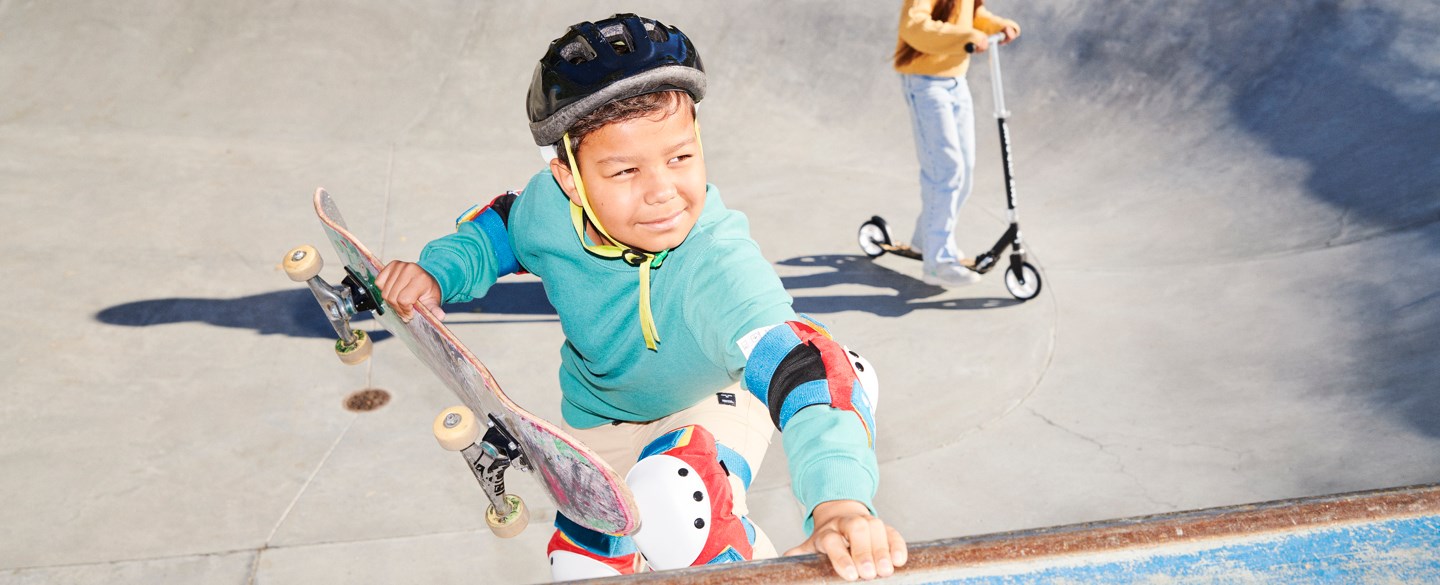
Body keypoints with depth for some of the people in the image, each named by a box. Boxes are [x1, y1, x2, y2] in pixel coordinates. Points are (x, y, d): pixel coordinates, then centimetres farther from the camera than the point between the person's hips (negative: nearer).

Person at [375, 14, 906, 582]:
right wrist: (439, 272, -20)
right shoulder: (547, 206, -26)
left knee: (671, 503, -34)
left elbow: (798, 364, -56)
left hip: (713, 403, -4)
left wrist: (840, 500, -73)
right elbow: (499, 228, -1)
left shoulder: (717, 264, -42)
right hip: (599, 419, 5)